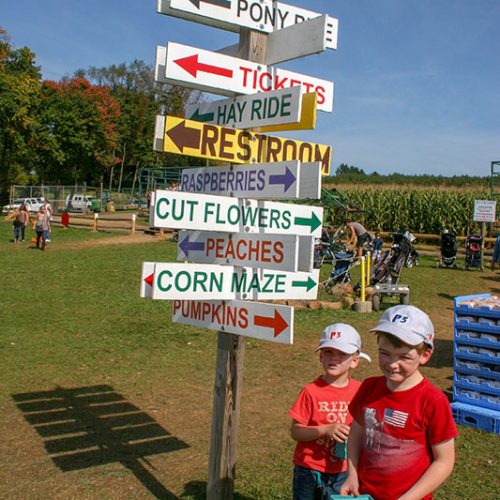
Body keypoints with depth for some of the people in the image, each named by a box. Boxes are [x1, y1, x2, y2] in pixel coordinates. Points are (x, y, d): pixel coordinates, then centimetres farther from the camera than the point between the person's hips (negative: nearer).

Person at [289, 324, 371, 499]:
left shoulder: (359, 391, -3)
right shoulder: (311, 391, -14)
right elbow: (295, 431, -12)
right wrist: (325, 430, -25)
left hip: (341, 471, 2)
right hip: (309, 470, -2)